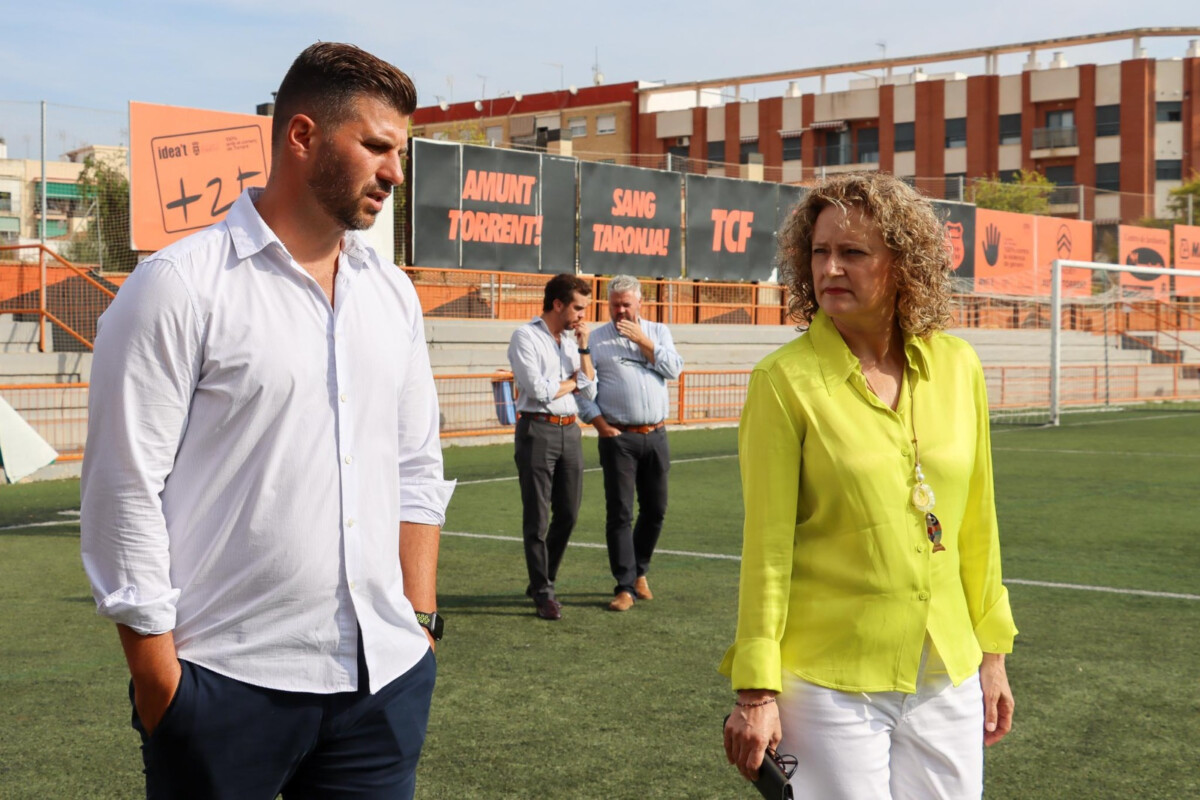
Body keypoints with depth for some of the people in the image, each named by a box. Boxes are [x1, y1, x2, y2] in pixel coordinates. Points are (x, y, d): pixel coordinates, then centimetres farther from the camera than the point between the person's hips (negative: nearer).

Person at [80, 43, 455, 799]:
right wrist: (158, 674, -10)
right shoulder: (179, 286, -7)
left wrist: (420, 622, 10)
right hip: (229, 684, -5)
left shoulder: (392, 294, 11)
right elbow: (126, 489, -9)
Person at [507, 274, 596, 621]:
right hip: (537, 431, -7)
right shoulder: (526, 336, -6)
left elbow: (590, 391, 9)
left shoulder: (571, 340, 15)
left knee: (567, 514, 11)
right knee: (537, 518, -1)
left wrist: (583, 347, 3)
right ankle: (542, 592, 7)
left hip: (570, 431, 7)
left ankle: (544, 581, 27)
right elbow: (539, 390, -17)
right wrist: (573, 382, 0)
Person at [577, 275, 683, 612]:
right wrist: (599, 423, -10)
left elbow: (673, 369, -4)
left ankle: (639, 571, 29)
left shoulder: (658, 332, 11)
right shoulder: (597, 338, 3)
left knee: (655, 509, 10)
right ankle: (625, 587, 0)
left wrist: (642, 340, -8)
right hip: (618, 437, -3)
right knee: (619, 512, -5)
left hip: (656, 435, 3)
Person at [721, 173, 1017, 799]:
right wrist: (756, 691, -10)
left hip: (947, 676, 4)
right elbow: (766, 543, -10)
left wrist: (992, 653, 12)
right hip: (830, 682, -4)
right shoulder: (785, 381, -11)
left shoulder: (957, 366, 1)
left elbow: (976, 522, 9)